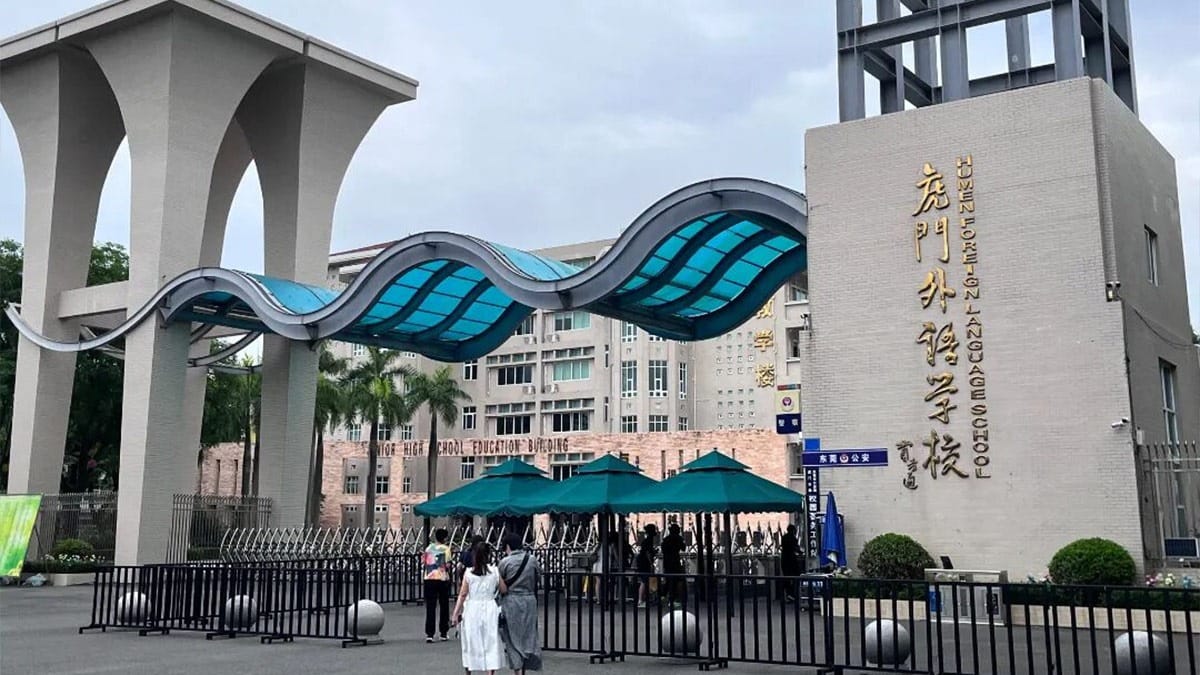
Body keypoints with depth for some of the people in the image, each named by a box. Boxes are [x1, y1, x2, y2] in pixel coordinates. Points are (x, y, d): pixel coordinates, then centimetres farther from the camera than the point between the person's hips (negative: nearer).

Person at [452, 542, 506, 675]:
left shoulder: (468, 573, -5)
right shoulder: (495, 571, -4)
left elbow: (462, 595, -4)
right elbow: (503, 590, 1)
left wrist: (455, 614, 1)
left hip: (472, 610, 0)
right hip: (490, 610, 0)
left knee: (471, 644, 14)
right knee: (491, 643, 5)